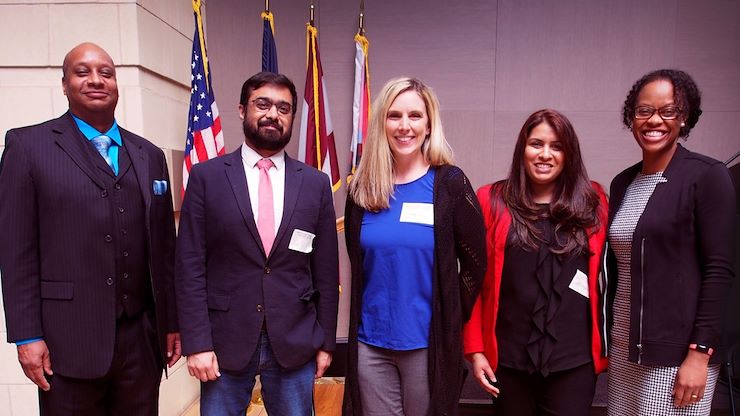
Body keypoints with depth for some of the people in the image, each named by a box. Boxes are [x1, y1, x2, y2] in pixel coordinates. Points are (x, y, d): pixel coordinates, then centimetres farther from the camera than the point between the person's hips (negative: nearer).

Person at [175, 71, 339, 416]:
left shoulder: (316, 183, 2)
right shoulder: (206, 177, -2)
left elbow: (326, 271, 4)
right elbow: (189, 266, -4)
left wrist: (326, 341, 5)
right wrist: (197, 342, -8)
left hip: (295, 342, 2)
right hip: (225, 340, -1)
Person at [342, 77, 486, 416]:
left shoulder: (450, 183, -8)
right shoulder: (362, 188, 1)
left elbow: (474, 263, -3)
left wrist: (450, 322, -1)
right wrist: (361, 321, 9)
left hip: (428, 342, -3)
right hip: (370, 342, 3)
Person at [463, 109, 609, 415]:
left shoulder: (593, 201, 1)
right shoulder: (491, 200, -3)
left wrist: (606, 344, 5)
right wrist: (475, 349, -4)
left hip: (574, 358, 1)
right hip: (509, 357, 0)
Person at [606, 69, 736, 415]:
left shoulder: (707, 176, -7)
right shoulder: (622, 183, 8)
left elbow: (719, 270, -11)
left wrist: (700, 353, -15)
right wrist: (604, 339, 12)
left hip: (677, 353, -5)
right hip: (624, 349, 5)